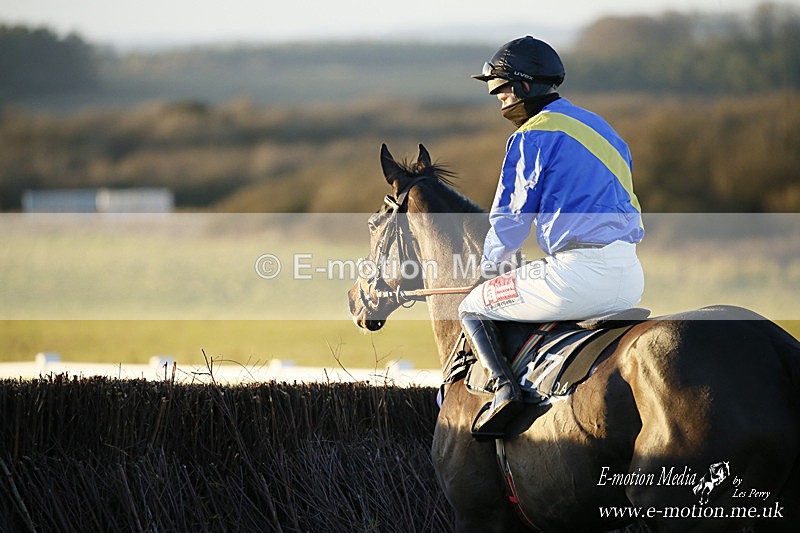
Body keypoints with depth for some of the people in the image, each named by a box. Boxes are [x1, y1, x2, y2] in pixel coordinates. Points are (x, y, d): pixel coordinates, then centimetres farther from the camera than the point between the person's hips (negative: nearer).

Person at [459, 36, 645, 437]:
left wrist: (491, 264, 21)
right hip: (630, 280, 8)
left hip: (579, 275, -8)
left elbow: (510, 220, 0)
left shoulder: (531, 137, -3)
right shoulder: (602, 129, 22)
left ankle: (503, 384, -12)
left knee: (472, 310, 11)